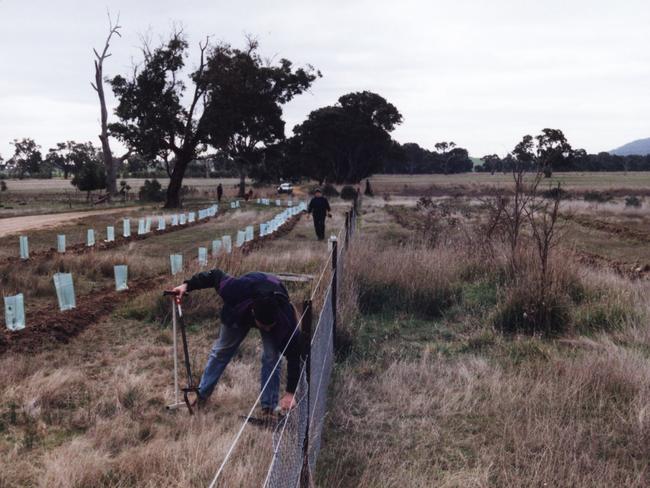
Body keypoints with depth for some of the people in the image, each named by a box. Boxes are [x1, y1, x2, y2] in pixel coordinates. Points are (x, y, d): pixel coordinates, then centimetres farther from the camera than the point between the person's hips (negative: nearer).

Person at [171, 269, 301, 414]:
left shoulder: (286, 319, -44)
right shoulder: (236, 291, -46)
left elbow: (294, 356, -35)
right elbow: (216, 275, -25)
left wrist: (290, 393, -37)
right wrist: (187, 285, -24)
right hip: (239, 313, 2)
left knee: (272, 357, -17)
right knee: (221, 350, 8)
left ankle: (269, 407, -5)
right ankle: (202, 394, 25)